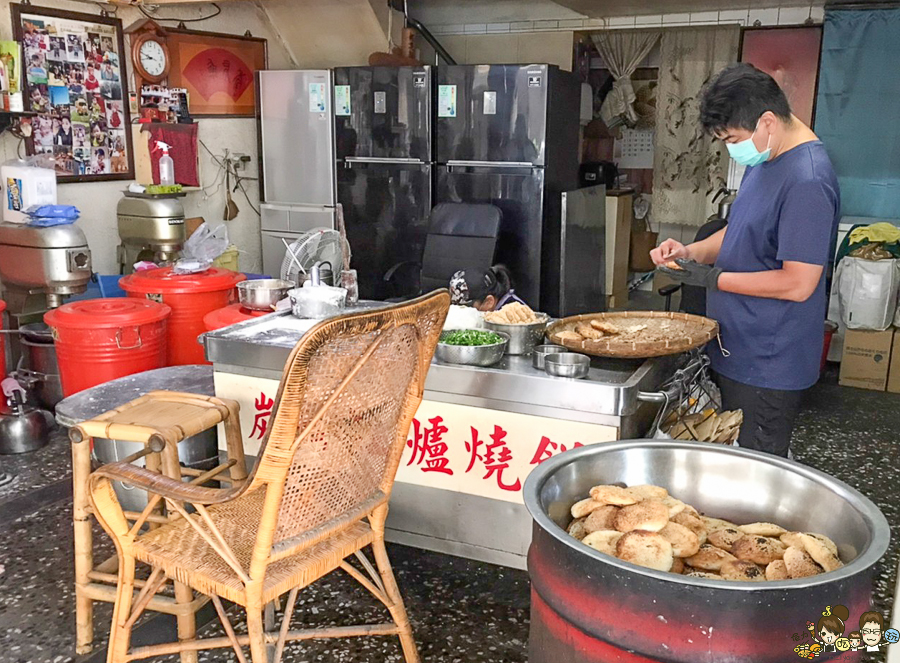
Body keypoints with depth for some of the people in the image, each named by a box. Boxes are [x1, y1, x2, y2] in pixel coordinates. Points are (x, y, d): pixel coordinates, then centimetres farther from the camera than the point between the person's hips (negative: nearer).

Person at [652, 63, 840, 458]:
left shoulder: (807, 181, -23)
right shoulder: (765, 161, 9)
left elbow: (797, 284, -24)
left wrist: (713, 278, -17)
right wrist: (690, 252, 1)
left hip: (768, 364, -9)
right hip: (738, 350, 9)